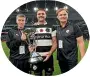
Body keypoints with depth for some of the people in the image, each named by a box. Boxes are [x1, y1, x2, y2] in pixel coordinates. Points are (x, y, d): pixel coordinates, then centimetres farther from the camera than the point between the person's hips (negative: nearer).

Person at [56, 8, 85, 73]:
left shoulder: (74, 27, -6)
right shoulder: (56, 29, 6)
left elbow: (80, 42, -8)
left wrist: (83, 58, -14)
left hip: (72, 58, -4)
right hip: (61, 58, 5)